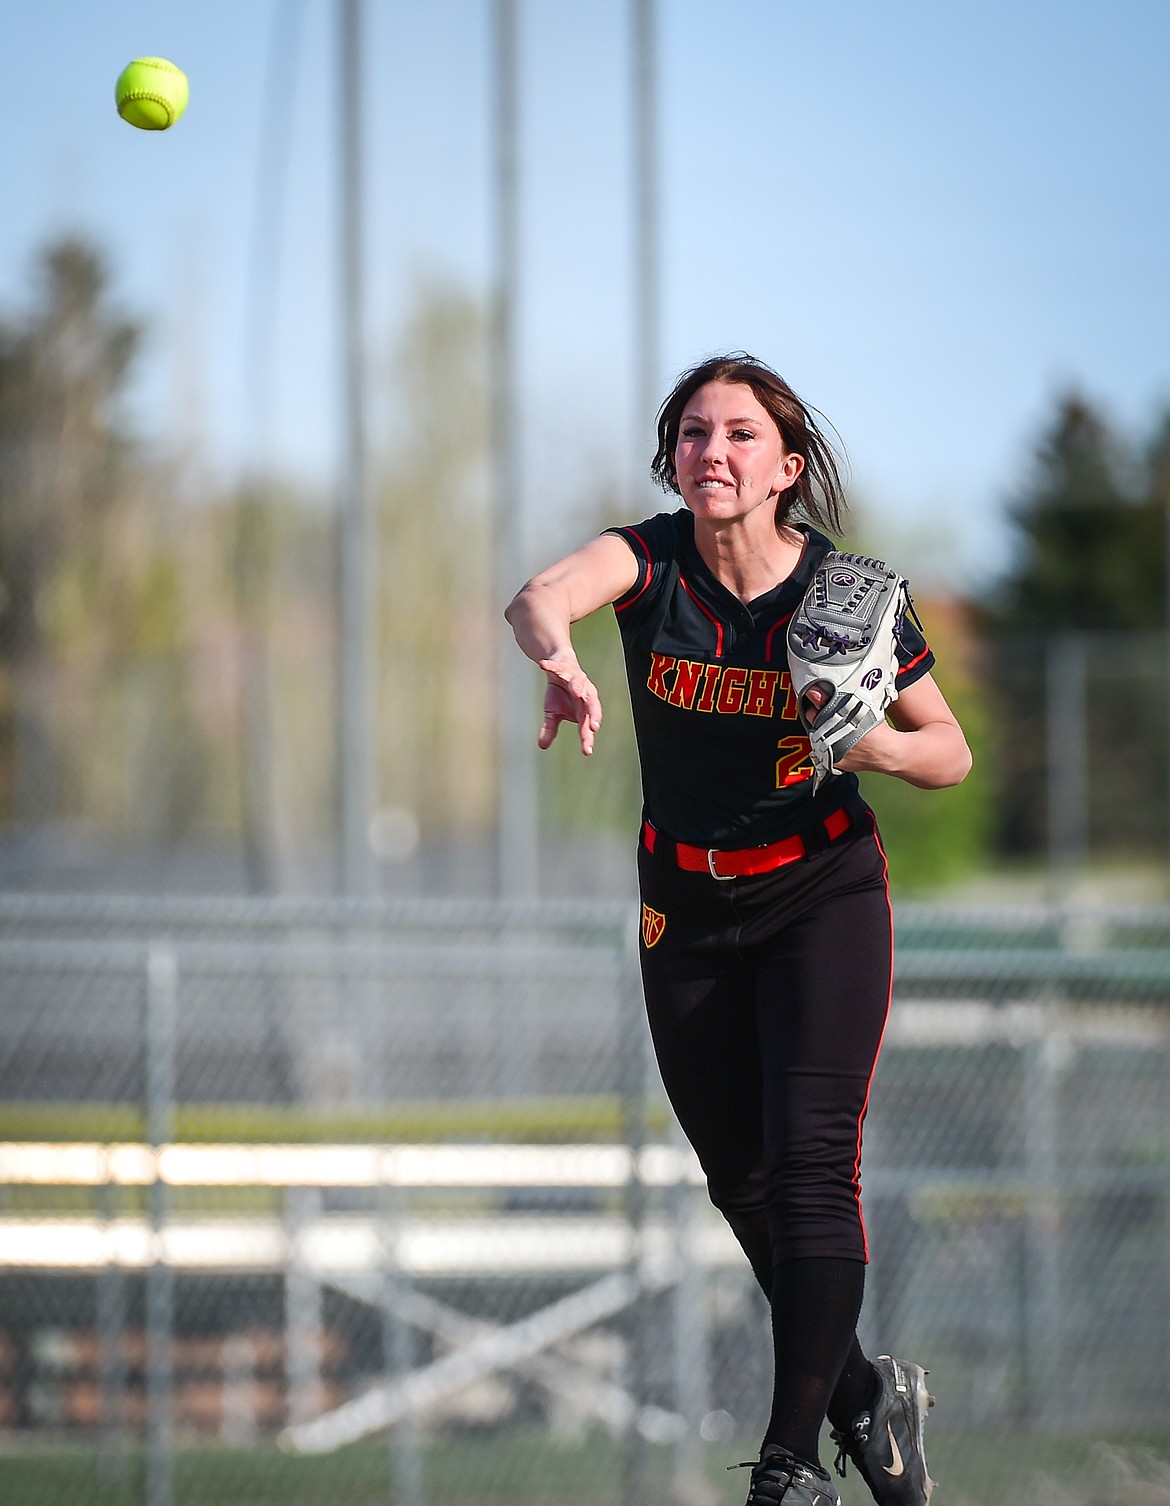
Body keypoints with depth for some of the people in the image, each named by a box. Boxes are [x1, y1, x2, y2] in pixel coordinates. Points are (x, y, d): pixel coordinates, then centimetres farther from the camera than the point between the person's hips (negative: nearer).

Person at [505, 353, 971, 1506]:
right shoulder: (653, 558, -13)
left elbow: (951, 754, -2)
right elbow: (540, 596, -36)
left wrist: (876, 743, -24)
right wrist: (559, 655, -60)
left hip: (823, 895, -3)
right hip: (688, 908, 3)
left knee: (811, 1160, -16)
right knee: (741, 1181, 8)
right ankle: (863, 1395, 31)